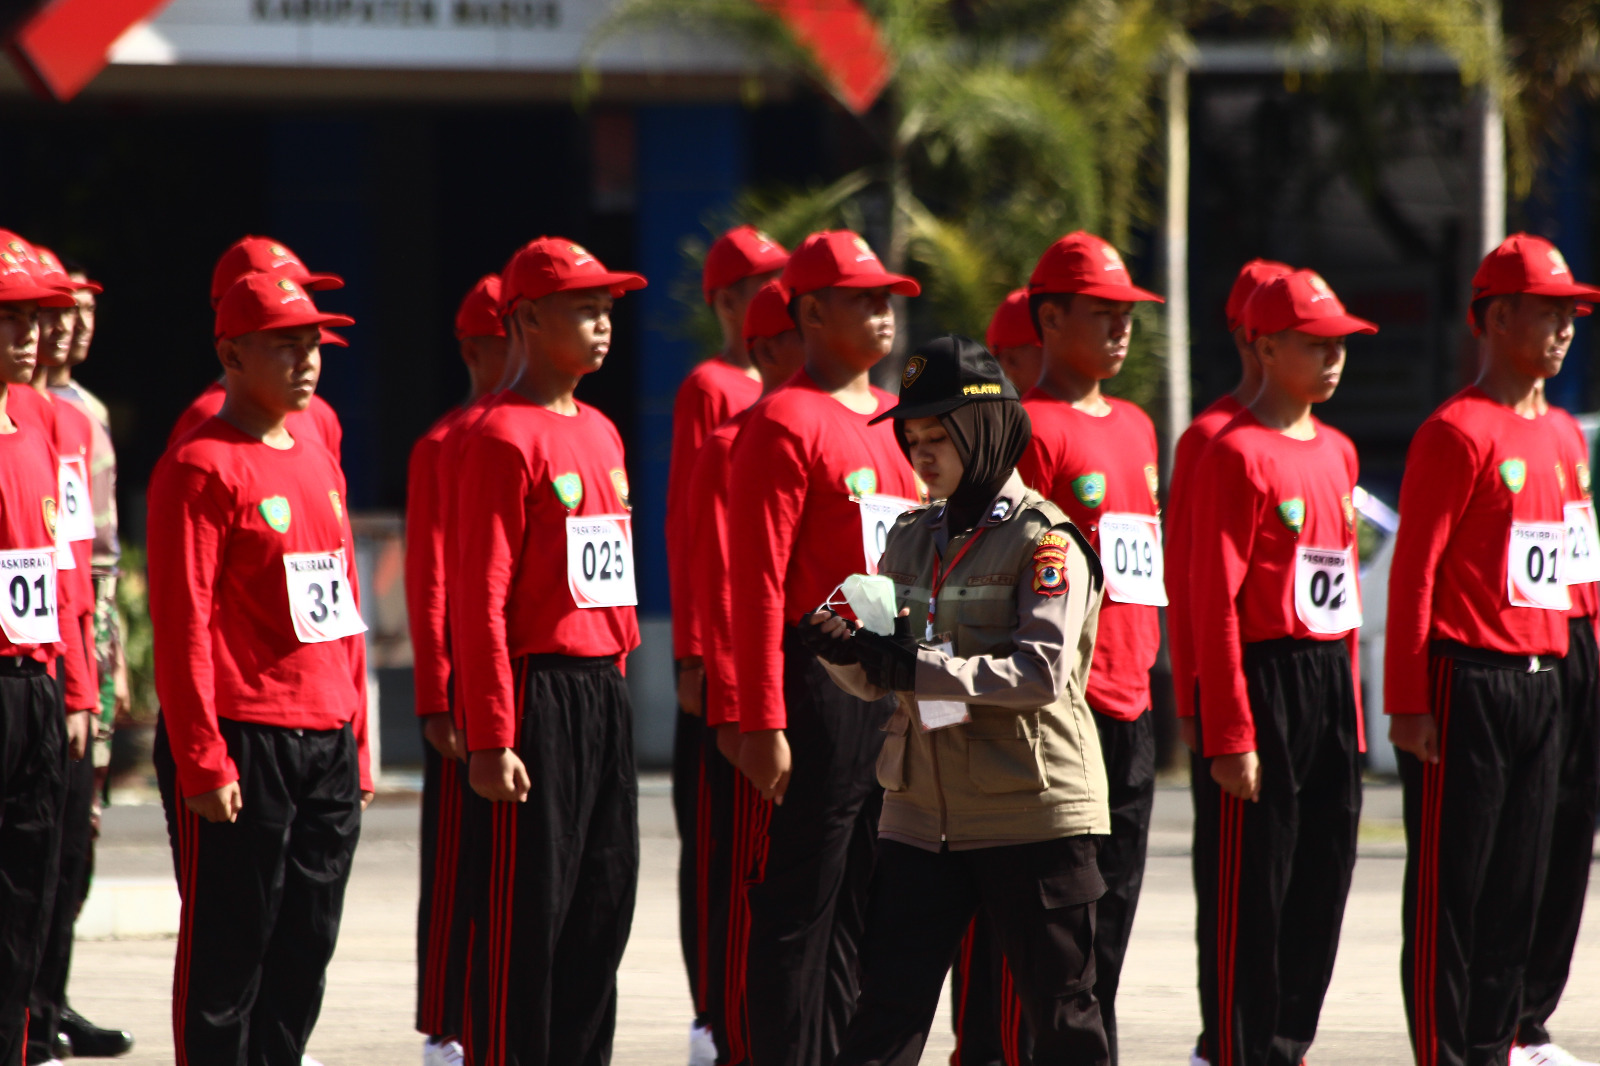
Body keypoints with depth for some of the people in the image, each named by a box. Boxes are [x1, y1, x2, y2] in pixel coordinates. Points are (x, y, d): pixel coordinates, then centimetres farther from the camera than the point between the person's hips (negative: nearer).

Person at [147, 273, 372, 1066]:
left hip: (328, 744, 7)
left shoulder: (318, 464, 16)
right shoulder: (199, 467, -8)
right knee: (228, 947, -4)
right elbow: (182, 622, -13)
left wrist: (358, 747, 17)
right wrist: (203, 760, -18)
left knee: (307, 948, 8)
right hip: (243, 744, -7)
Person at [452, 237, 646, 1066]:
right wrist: (491, 739, -18)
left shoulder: (600, 433, 15)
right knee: (528, 912, -5)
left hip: (606, 693, 8)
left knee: (603, 903, 9)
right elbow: (481, 601, -14)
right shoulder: (505, 437, -11)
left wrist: (615, 677, 15)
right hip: (539, 691, -8)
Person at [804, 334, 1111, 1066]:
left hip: (1034, 813, -6)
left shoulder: (1044, 540, -8)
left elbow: (1044, 672, -20)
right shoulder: (913, 538, 13)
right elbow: (878, 681, 14)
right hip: (923, 814, 6)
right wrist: (844, 650, -9)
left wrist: (920, 666, -26)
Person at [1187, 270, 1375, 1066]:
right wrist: (1230, 735, -18)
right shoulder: (1238, 455, -10)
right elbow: (1216, 604, -14)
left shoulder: (1337, 453, 15)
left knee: (1321, 882, 9)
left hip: (1330, 682, 8)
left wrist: (1352, 713, 15)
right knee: (1249, 890, -4)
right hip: (1264, 680, -8)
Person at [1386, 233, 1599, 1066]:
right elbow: (1414, 574, -12)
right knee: (1450, 893, -4)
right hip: (1466, 682, -8)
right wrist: (1408, 705, -17)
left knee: (1519, 892, 9)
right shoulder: (1458, 432, -9)